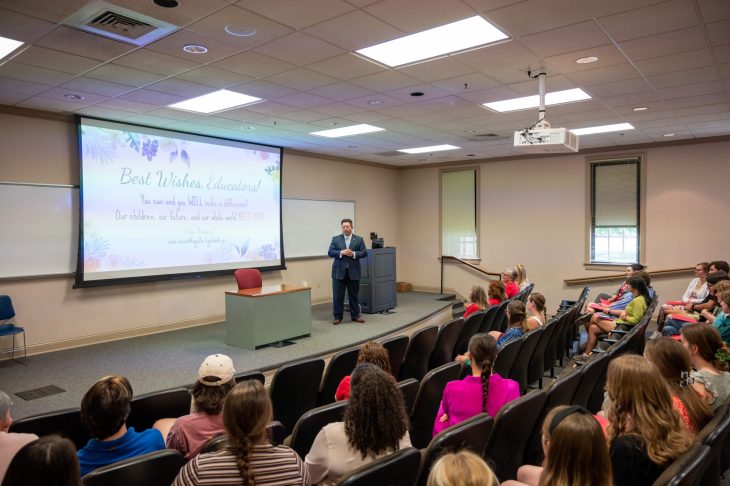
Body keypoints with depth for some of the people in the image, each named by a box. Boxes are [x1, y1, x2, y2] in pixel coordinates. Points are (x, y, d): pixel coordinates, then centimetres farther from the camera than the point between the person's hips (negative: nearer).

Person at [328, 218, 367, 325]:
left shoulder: (359, 239, 5)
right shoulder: (335, 239, 5)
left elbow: (364, 252, -1)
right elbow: (330, 252, -3)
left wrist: (354, 254, -17)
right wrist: (341, 252, -17)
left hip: (353, 272, 1)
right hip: (339, 272, 0)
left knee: (354, 295, 9)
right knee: (338, 296, 2)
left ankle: (355, 316, 20)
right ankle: (337, 317, 11)